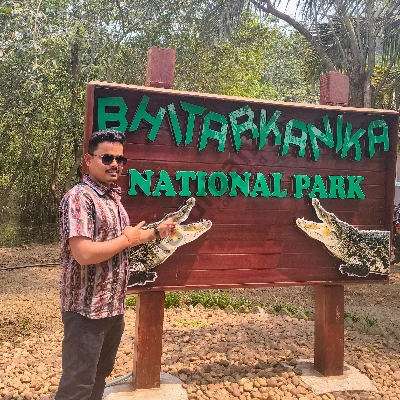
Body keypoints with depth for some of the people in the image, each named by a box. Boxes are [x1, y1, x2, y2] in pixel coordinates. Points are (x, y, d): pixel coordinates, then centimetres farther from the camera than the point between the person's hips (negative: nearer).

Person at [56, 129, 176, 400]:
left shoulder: (113, 198, 10)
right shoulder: (79, 197, -19)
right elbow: (84, 254, -30)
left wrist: (156, 232, 15)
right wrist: (128, 239, -17)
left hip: (114, 306, 9)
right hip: (87, 309, -9)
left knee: (100, 374, 23)